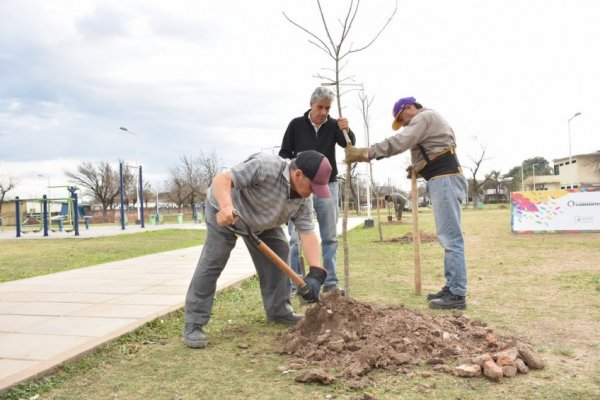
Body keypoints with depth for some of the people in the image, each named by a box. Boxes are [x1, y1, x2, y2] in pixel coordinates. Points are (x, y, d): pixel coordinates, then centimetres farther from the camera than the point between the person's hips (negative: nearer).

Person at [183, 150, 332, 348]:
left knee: (279, 253, 3)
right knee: (212, 263, -13)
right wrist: (226, 206, -57)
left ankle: (279, 311, 15)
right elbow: (222, 179, -39)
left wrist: (316, 273, -27)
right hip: (224, 214, -7)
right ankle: (193, 324, -9)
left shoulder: (304, 200, -15)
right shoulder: (265, 166, -37)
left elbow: (308, 234, -18)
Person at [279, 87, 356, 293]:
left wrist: (347, 131, -35)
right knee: (297, 238, 0)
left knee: (330, 237, 5)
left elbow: (350, 145, -15)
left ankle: (331, 282, 13)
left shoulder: (333, 125, 0)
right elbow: (284, 153, 5)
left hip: (327, 186, 1)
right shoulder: (296, 124, -1)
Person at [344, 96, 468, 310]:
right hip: (444, 179, 11)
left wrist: (365, 153, -24)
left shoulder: (424, 117, -6)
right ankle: (452, 287, 15)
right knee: (449, 237, 10)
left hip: (445, 179, -11)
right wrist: (418, 167, 15)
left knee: (450, 238, -12)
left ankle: (457, 294, -11)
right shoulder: (429, 120, 27)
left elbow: (399, 142, -20)